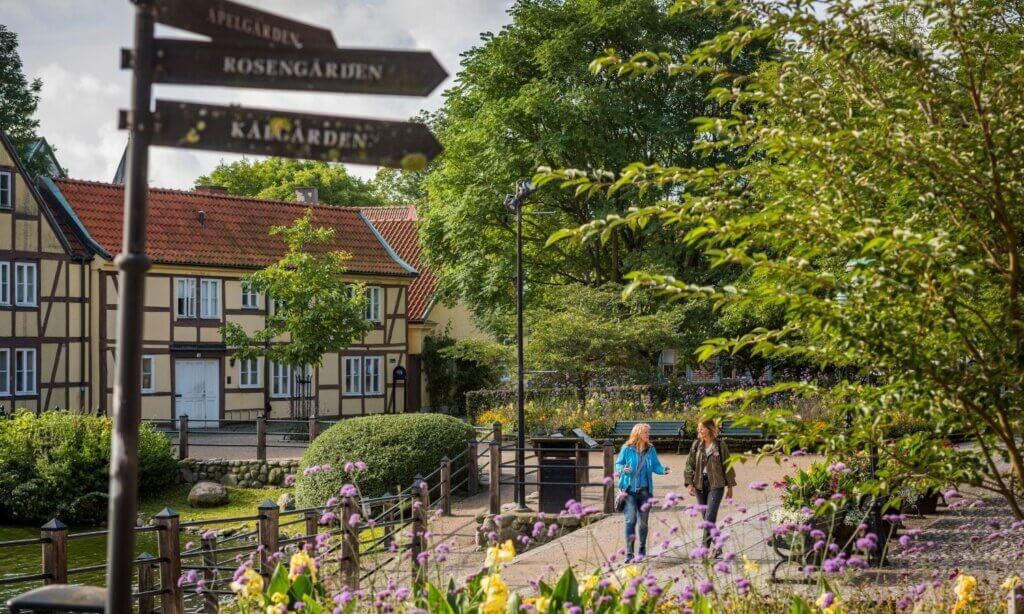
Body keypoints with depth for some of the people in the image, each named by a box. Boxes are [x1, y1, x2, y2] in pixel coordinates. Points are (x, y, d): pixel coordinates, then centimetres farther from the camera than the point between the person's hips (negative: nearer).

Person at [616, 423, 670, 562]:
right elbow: (618, 464, 0)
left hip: (645, 490, 4)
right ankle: (629, 553, -10)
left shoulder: (650, 449, 3)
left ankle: (642, 549, 31)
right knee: (631, 520, -13)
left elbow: (655, 465, 6)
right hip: (630, 489, -4)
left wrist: (663, 470, -14)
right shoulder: (627, 449, -7)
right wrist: (623, 469, -21)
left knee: (643, 521, 12)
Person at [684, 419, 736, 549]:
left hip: (716, 485, -4)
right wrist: (689, 483, -2)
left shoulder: (720, 445, -3)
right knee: (706, 518, 9)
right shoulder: (696, 444, 4)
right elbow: (690, 464, 6)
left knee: (710, 518, -12)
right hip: (700, 484, 4)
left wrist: (730, 486, 4)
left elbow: (727, 465, 2)